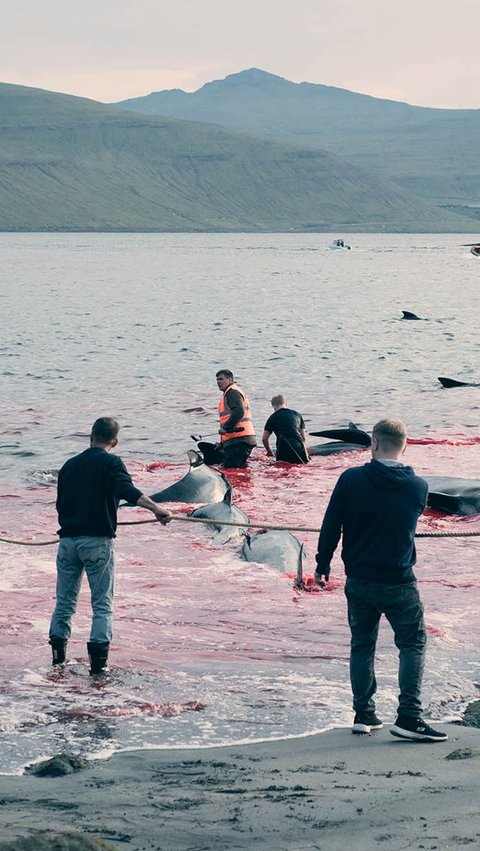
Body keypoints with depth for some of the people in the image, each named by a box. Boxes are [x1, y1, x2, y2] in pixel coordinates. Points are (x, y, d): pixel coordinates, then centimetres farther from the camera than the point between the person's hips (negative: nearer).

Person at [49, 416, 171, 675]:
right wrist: (155, 508, -31)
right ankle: (98, 660, -8)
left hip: (68, 539, 5)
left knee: (65, 601, 15)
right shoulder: (111, 463, -1)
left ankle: (58, 654, 13)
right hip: (97, 540, -5)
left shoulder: (70, 465, 16)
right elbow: (126, 490, -20)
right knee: (102, 604, 0)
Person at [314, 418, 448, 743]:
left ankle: (364, 715, 19)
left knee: (362, 645, 16)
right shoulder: (418, 487, -9)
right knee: (413, 644, 7)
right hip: (399, 582, -2)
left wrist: (322, 564, 9)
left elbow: (331, 525, -4)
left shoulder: (351, 479, -9)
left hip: (358, 582, 2)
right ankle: (409, 718, -4)